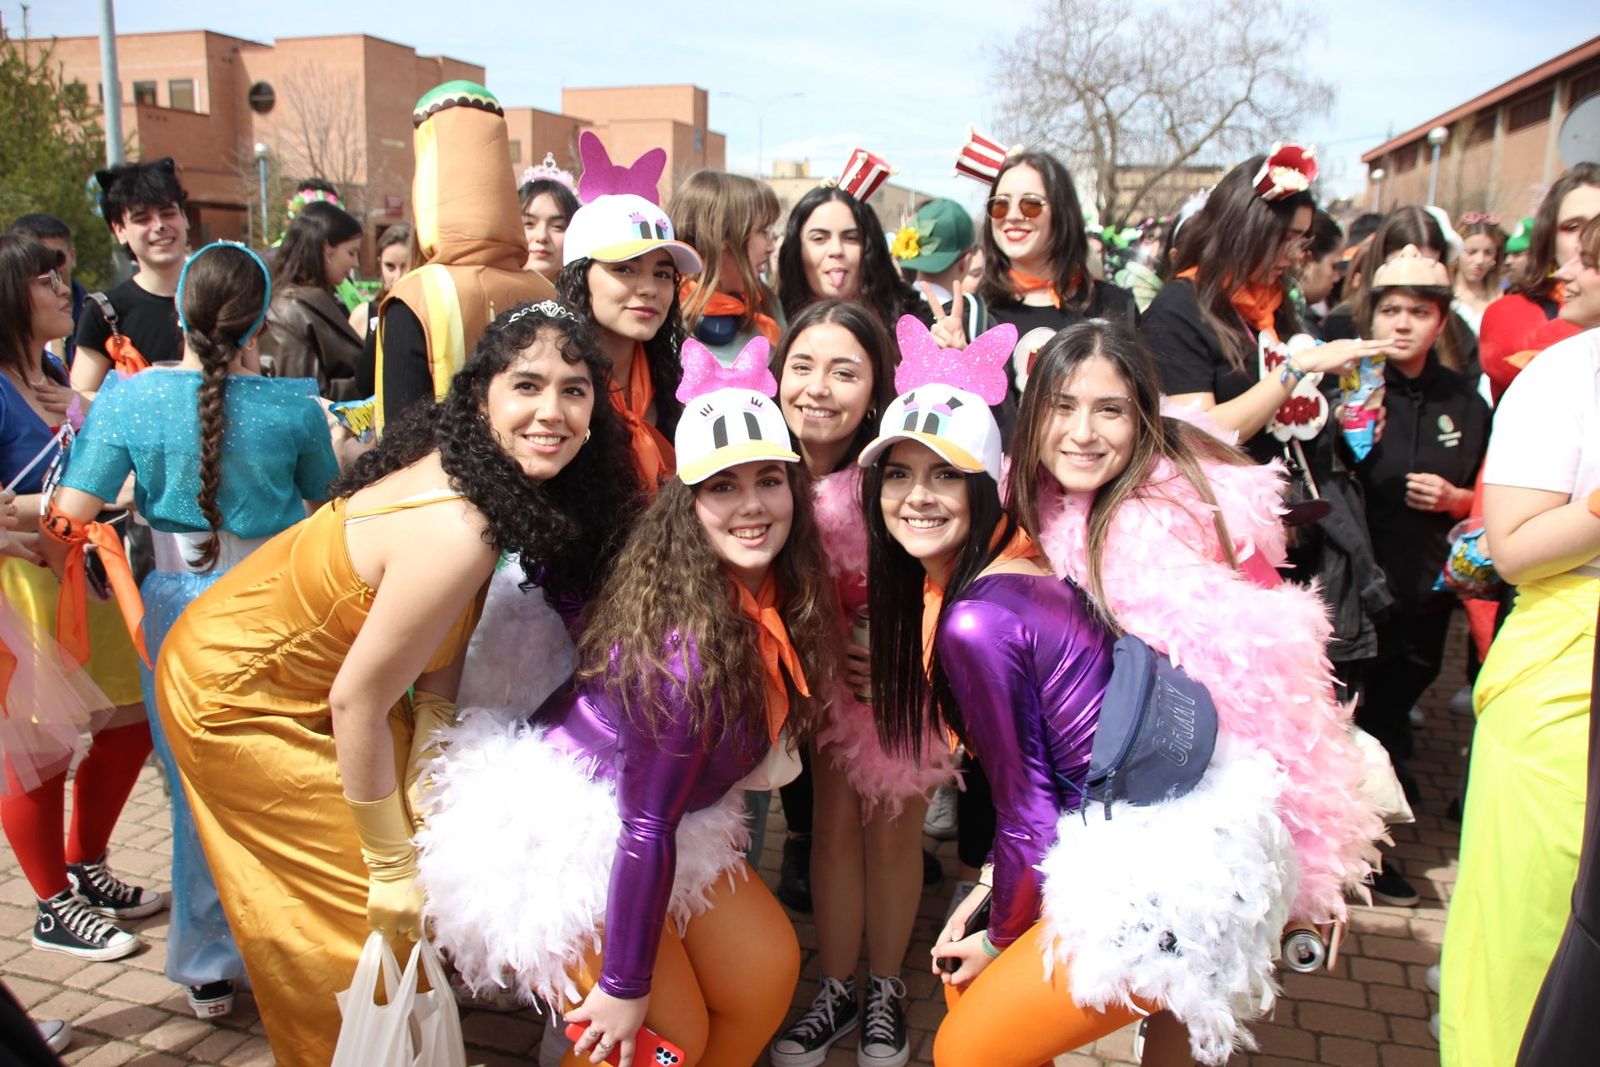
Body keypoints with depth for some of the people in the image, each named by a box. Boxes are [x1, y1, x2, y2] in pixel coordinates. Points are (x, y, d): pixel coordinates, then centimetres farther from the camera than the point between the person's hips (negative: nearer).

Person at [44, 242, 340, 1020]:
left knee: (197, 791, 15)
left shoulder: (130, 399, -10)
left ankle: (209, 969, 29)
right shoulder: (291, 407, -12)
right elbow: (327, 496, 6)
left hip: (180, 611, 1)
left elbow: (65, 523, -11)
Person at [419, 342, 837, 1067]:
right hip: (545, 832, -8)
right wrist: (626, 985, -17)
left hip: (637, 823, 8)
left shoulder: (778, 598, -7)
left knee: (768, 970, 8)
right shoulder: (687, 639, -31)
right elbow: (646, 826, -25)